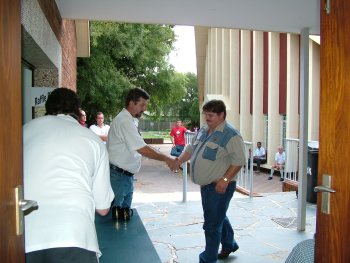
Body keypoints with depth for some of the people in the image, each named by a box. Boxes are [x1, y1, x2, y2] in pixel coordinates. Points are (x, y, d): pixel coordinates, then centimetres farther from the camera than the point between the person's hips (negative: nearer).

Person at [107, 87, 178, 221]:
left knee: (125, 212, 18)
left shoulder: (129, 120, 12)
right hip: (118, 176, -10)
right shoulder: (125, 122, -21)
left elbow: (139, 148, 16)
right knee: (116, 215, 1)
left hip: (126, 175, 10)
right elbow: (142, 149, -25)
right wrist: (166, 158, -18)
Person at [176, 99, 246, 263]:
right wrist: (178, 161, 1)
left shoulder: (231, 135, -15)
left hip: (220, 186, -8)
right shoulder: (203, 131, 10)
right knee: (219, 217, 24)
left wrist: (225, 179, -25)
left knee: (212, 224, -2)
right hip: (206, 185, 9)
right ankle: (229, 244, 45)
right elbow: (190, 149, 16)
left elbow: (239, 161, -18)